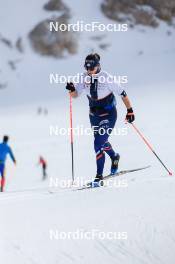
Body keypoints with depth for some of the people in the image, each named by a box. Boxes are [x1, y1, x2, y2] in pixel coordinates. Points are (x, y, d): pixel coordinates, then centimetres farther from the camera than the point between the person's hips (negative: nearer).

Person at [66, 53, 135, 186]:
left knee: (98, 144, -18)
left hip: (109, 114, -6)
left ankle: (99, 176, -11)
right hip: (94, 114, 7)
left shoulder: (106, 78, -23)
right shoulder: (85, 78, -9)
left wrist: (130, 111, -14)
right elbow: (75, 94, -9)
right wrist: (72, 89, -32)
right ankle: (114, 157, 57)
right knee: (101, 141, 26)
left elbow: (122, 94, -16)